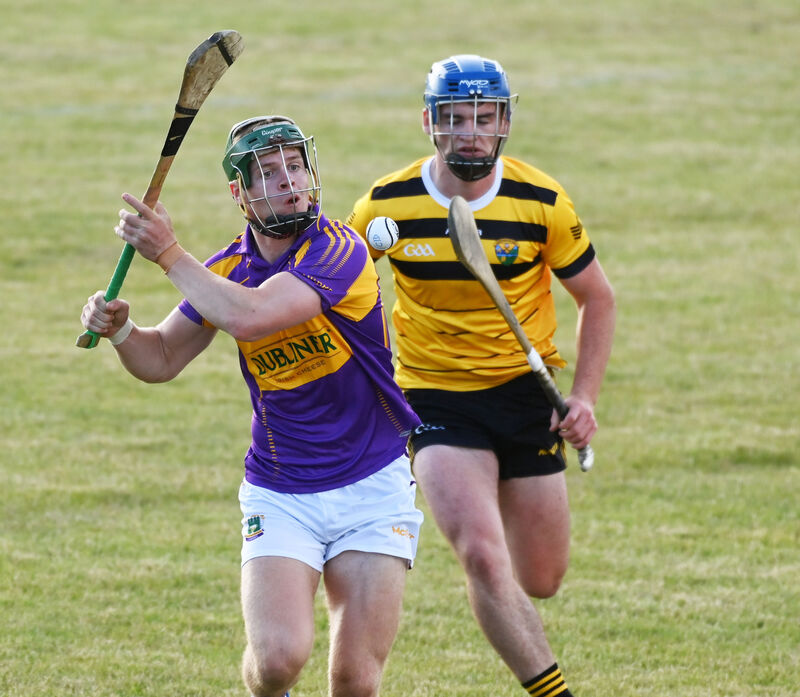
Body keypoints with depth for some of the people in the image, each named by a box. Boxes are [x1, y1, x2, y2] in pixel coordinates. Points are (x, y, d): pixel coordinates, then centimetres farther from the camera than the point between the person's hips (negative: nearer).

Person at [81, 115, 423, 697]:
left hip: (374, 487, -3)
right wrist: (119, 328, -9)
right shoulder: (227, 270, 2)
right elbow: (162, 360, 12)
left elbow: (249, 316, -30)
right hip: (279, 494, 3)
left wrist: (169, 254, -21)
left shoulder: (339, 251, -16)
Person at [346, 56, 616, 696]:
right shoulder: (387, 205, -9)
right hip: (435, 397, -1)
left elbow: (597, 299, 4)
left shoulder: (542, 203, -8)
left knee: (540, 582, 7)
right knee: (483, 559, -24)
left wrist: (585, 396, -6)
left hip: (526, 391, 2)